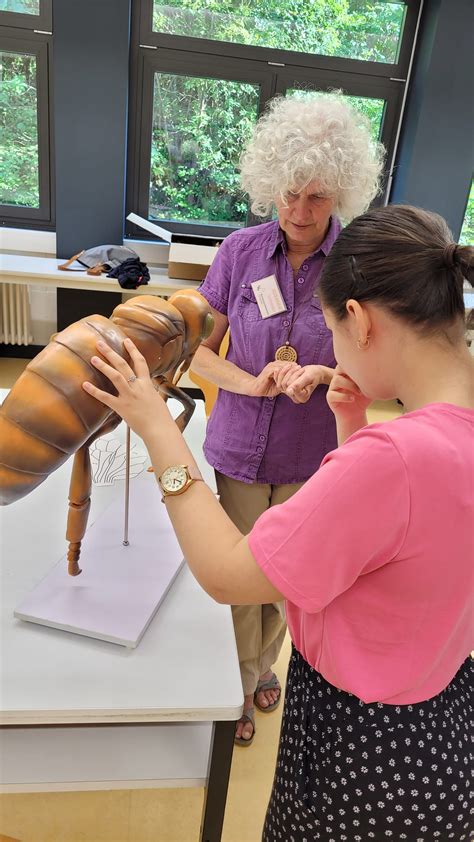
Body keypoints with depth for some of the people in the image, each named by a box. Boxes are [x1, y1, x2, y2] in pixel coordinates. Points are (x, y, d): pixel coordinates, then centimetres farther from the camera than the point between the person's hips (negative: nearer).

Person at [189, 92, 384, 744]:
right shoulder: (241, 250, -6)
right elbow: (198, 350, -2)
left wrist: (324, 375, -23)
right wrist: (252, 383, -20)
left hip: (312, 458, 0)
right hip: (240, 451, 0)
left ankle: (264, 665, 53)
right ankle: (237, 690, 44)